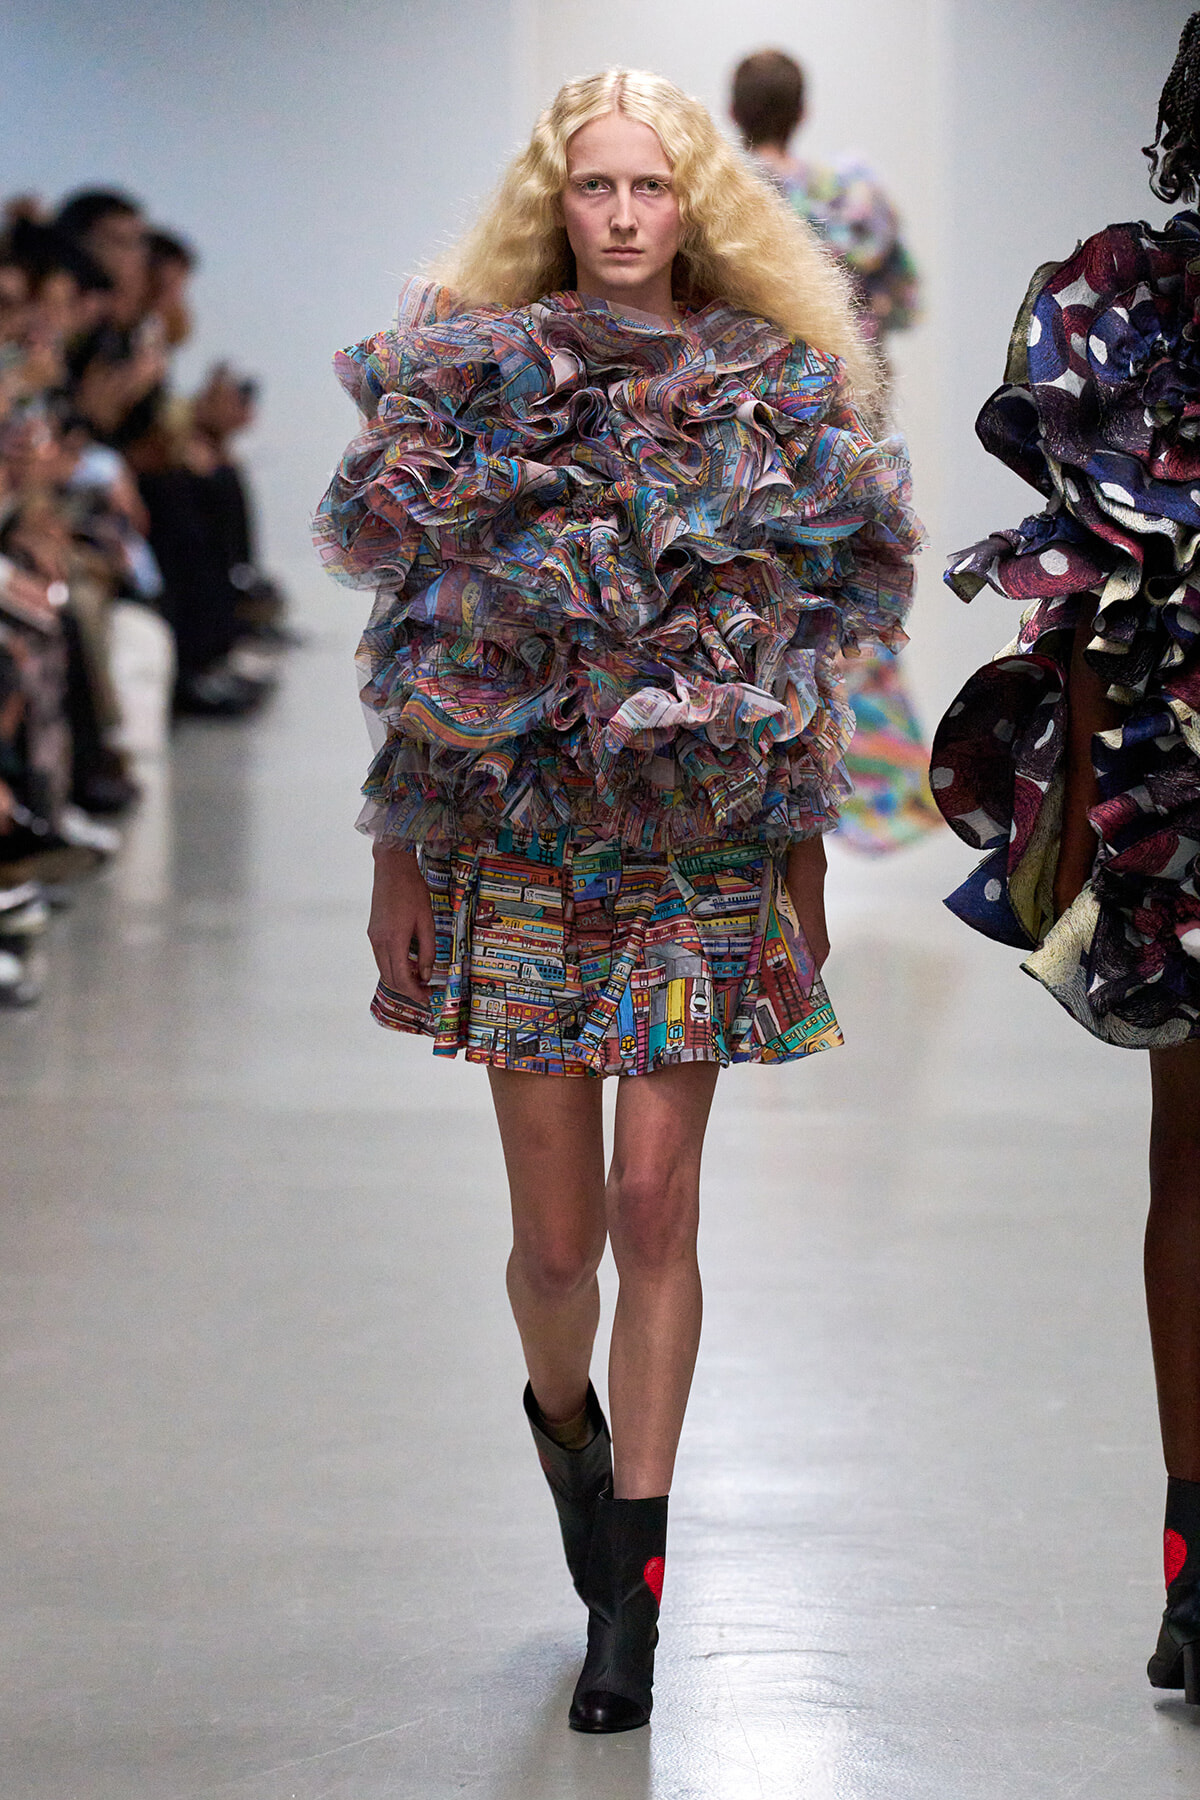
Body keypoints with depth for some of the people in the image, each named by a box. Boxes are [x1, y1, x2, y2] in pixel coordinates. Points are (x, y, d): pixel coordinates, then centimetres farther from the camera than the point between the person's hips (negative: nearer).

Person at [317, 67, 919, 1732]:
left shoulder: (773, 400, 4)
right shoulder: (472, 382, 3)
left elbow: (801, 659, 8)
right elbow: (420, 649, 4)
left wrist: (805, 877, 7)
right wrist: (397, 862, 2)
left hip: (699, 859, 0)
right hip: (512, 845, 0)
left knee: (654, 1206, -5)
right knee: (558, 1230, 2)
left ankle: (633, 1587, 3)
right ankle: (565, 1418, 37)